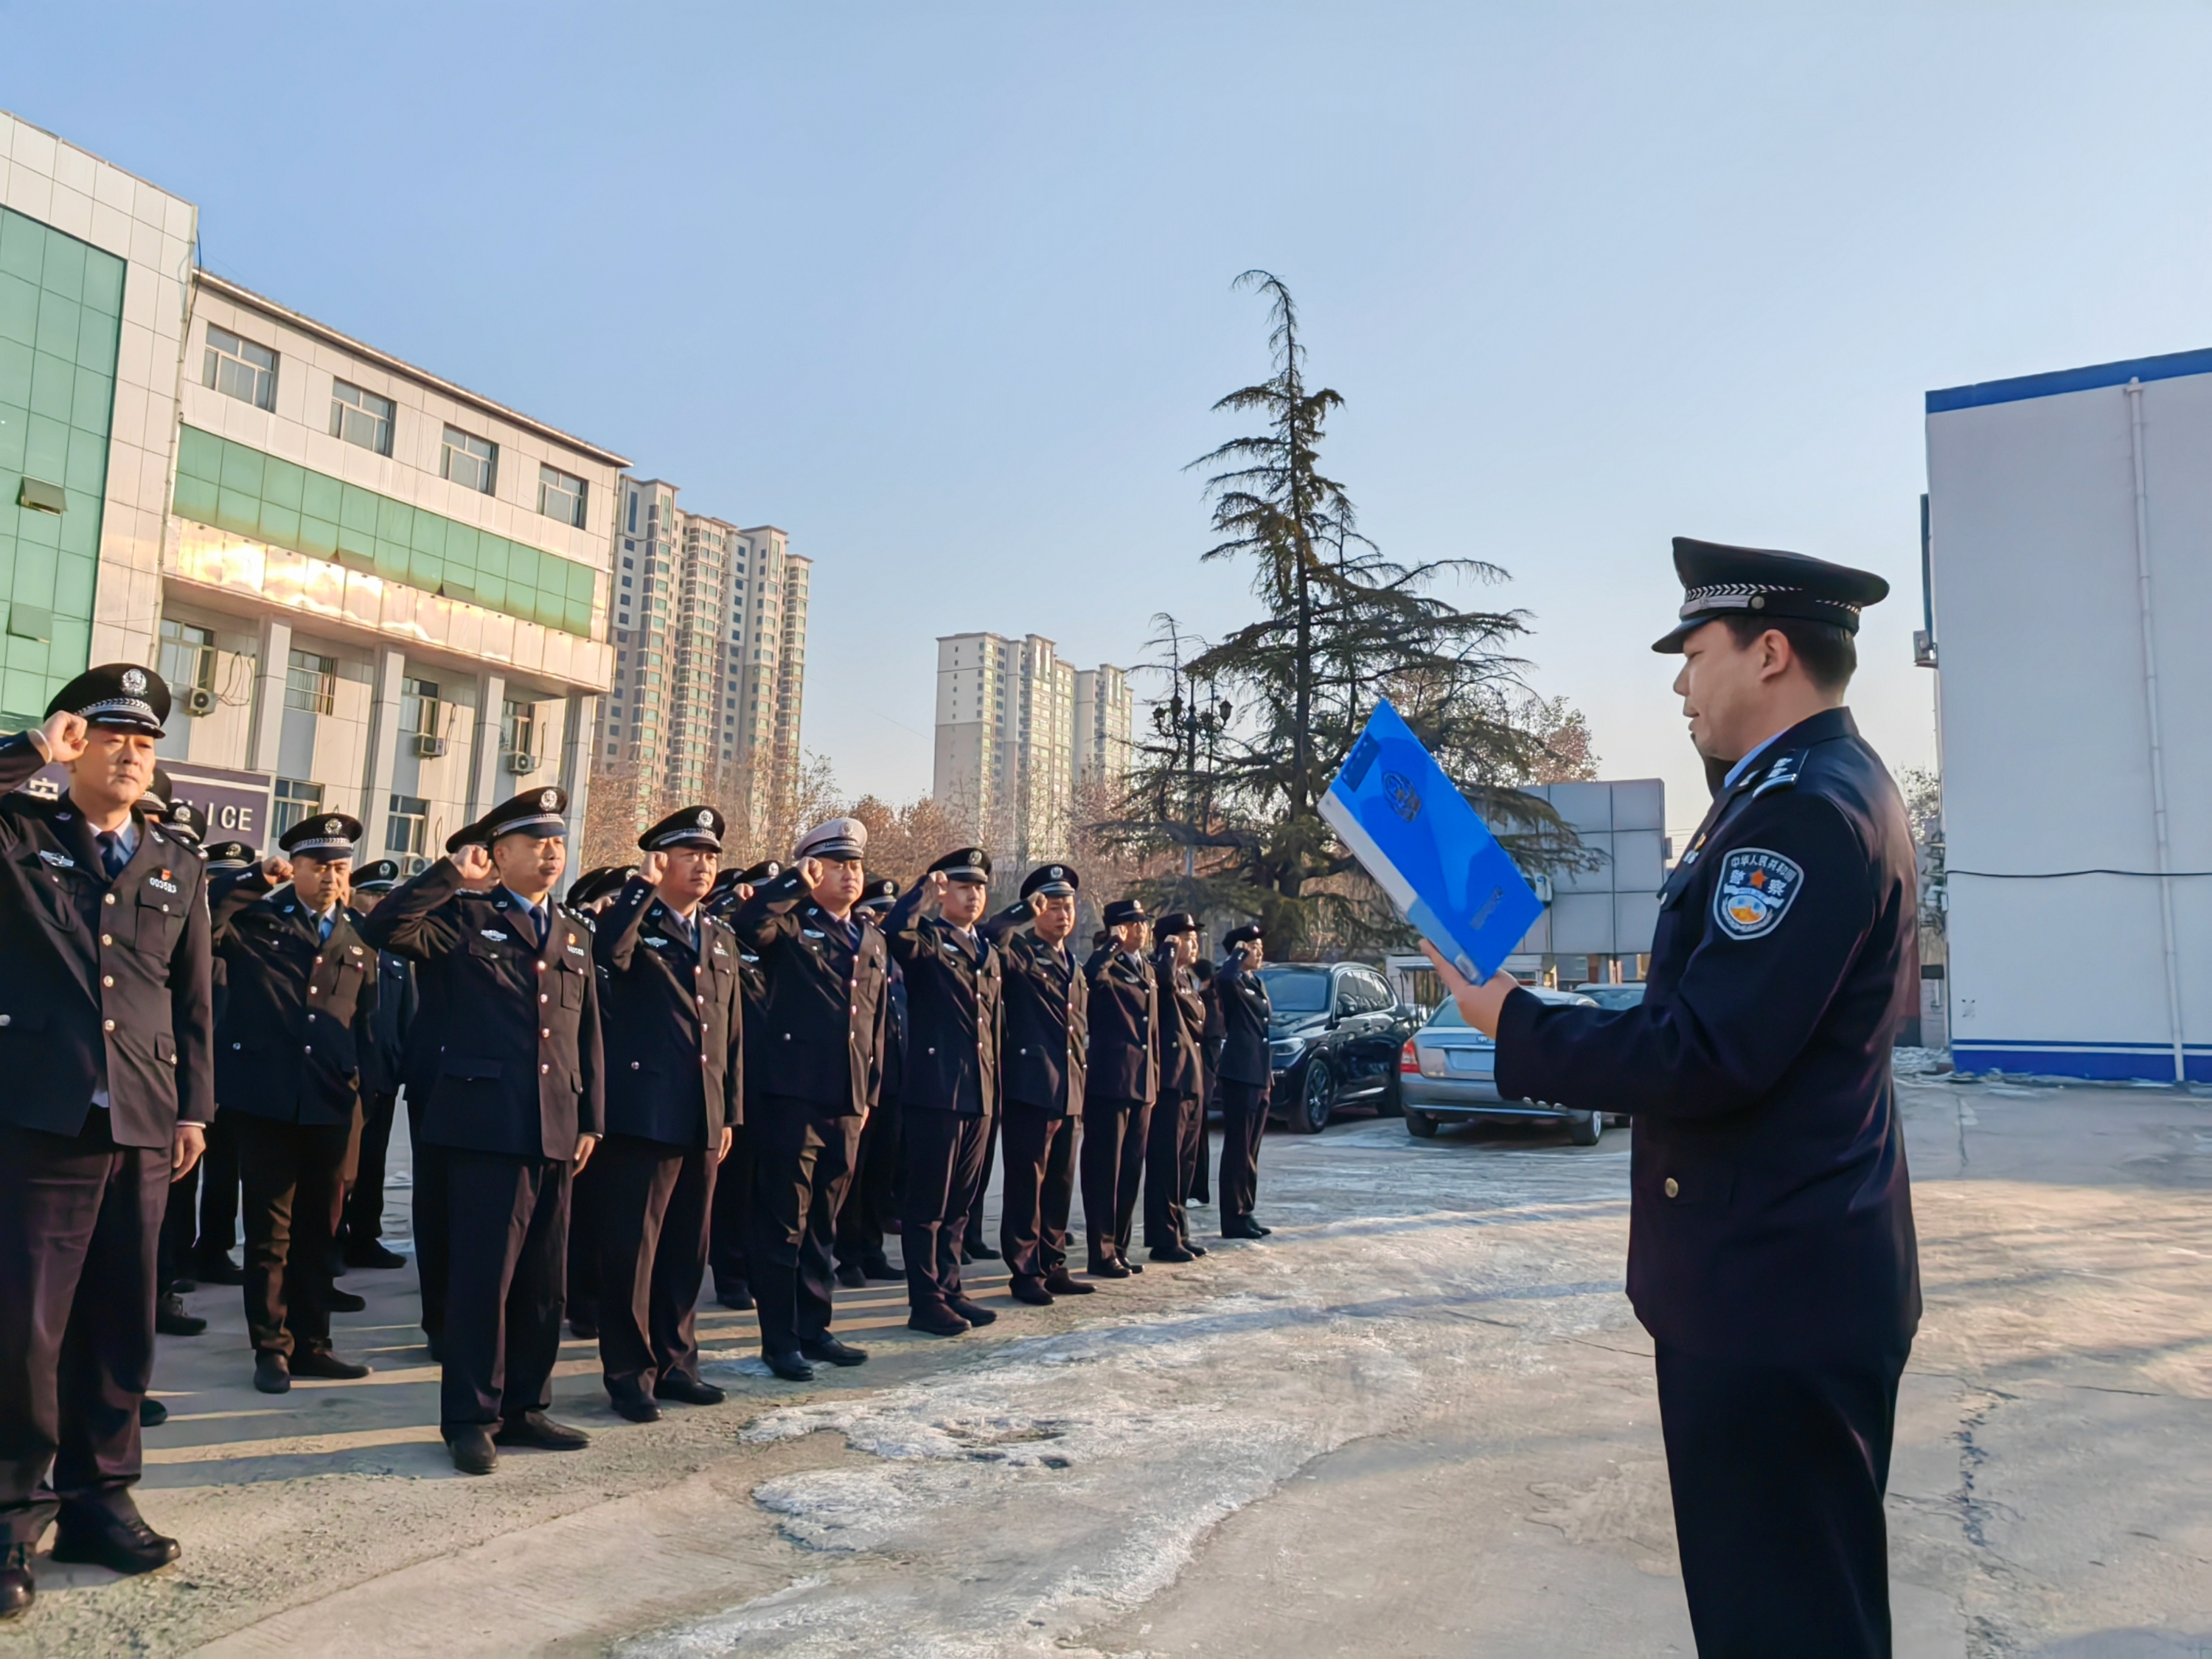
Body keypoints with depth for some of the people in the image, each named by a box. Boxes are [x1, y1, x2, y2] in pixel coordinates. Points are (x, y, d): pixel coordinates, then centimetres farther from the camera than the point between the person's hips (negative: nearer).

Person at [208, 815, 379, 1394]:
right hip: (268, 1097, -3)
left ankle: (309, 1343, 22)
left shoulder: (359, 937, 10)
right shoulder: (254, 919, 2)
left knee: (318, 1230, 12)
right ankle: (271, 1347, 15)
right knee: (270, 1230, 4)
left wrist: (365, 1083, 7)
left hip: (332, 1103, 3)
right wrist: (255, 880, -19)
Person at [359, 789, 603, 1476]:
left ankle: (523, 1406, 24)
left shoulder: (574, 938, 16)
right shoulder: (464, 918, 1)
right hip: (486, 1125, -5)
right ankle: (471, 1417, 12)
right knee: (482, 1277, -1)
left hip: (556, 1132, 5)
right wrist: (450, 874, -12)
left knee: (542, 1281, 11)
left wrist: (591, 1120, 11)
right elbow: (383, 929, -17)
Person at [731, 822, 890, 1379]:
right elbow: (747, 923, -25)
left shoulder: (872, 941, 17)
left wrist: (871, 1092, 15)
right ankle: (780, 1340, 10)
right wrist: (797, 881, -21)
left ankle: (814, 1328, 26)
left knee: (823, 1223, 15)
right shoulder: (790, 925, 0)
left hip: (848, 1103, 6)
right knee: (783, 1223, 1)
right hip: (791, 1095, -6)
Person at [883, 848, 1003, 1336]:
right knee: (927, 1204, 1)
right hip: (935, 1090, -7)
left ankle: (950, 1289, 23)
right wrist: (923, 892, -24)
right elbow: (895, 934, -28)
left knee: (959, 1205, 14)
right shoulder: (927, 939, -3)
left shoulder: (987, 953, 18)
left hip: (979, 1095, 7)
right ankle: (926, 1301, 8)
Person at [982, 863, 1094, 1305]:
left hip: (1068, 1091, 7)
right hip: (1030, 1085, -7)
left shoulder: (1073, 967, 21)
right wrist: (1024, 911, -28)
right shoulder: (1020, 953, -1)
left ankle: (1053, 1266, 21)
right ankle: (1025, 1272, 4)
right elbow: (991, 938, -25)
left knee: (1059, 1185, 12)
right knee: (1026, 1183, -3)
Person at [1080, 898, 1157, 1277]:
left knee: (1131, 1172, 13)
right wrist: (1114, 946, -23)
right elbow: (1090, 976, -35)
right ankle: (1102, 1254, 5)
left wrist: (1155, 1078, 18)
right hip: (1110, 1082, -8)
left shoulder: (1147, 970, 17)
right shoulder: (1106, 966, -8)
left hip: (1142, 1085, 8)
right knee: (1104, 1171, -1)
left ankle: (1119, 1249, 22)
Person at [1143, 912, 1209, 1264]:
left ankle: (1179, 1232, 21)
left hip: (1192, 1082, 9)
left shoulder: (1187, 980, 20)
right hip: (1170, 1080, -9)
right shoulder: (1158, 971, -8)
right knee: (1165, 1163, -5)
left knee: (1184, 1164, 13)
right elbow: (1164, 977, -33)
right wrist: (1169, 947, -16)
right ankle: (1163, 1239, -1)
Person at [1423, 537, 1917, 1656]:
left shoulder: (1801, 809, -21)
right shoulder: (1833, 785, 13)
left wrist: (1510, 1023, -17)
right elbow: (1890, 995, 24)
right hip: (1796, 1266, 11)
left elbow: (1707, 1058, -28)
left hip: (1769, 1284, -11)